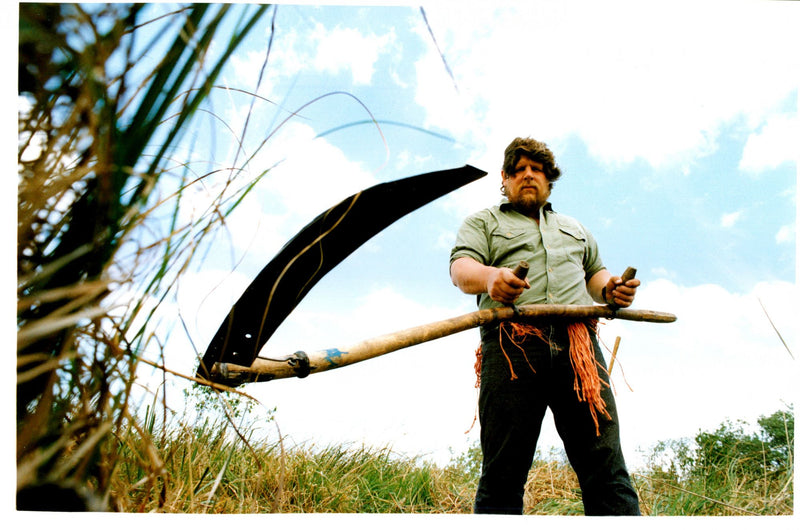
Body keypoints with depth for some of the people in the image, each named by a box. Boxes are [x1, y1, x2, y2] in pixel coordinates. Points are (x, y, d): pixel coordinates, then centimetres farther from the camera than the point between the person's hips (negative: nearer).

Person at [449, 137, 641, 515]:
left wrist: (611, 290, 9)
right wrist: (490, 276, -20)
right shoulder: (483, 222, 22)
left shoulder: (574, 228, 36)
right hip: (512, 344, -3)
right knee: (503, 474, -11)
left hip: (578, 342, 3)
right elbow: (461, 268, 5)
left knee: (607, 469, -10)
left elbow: (595, 273, 36)